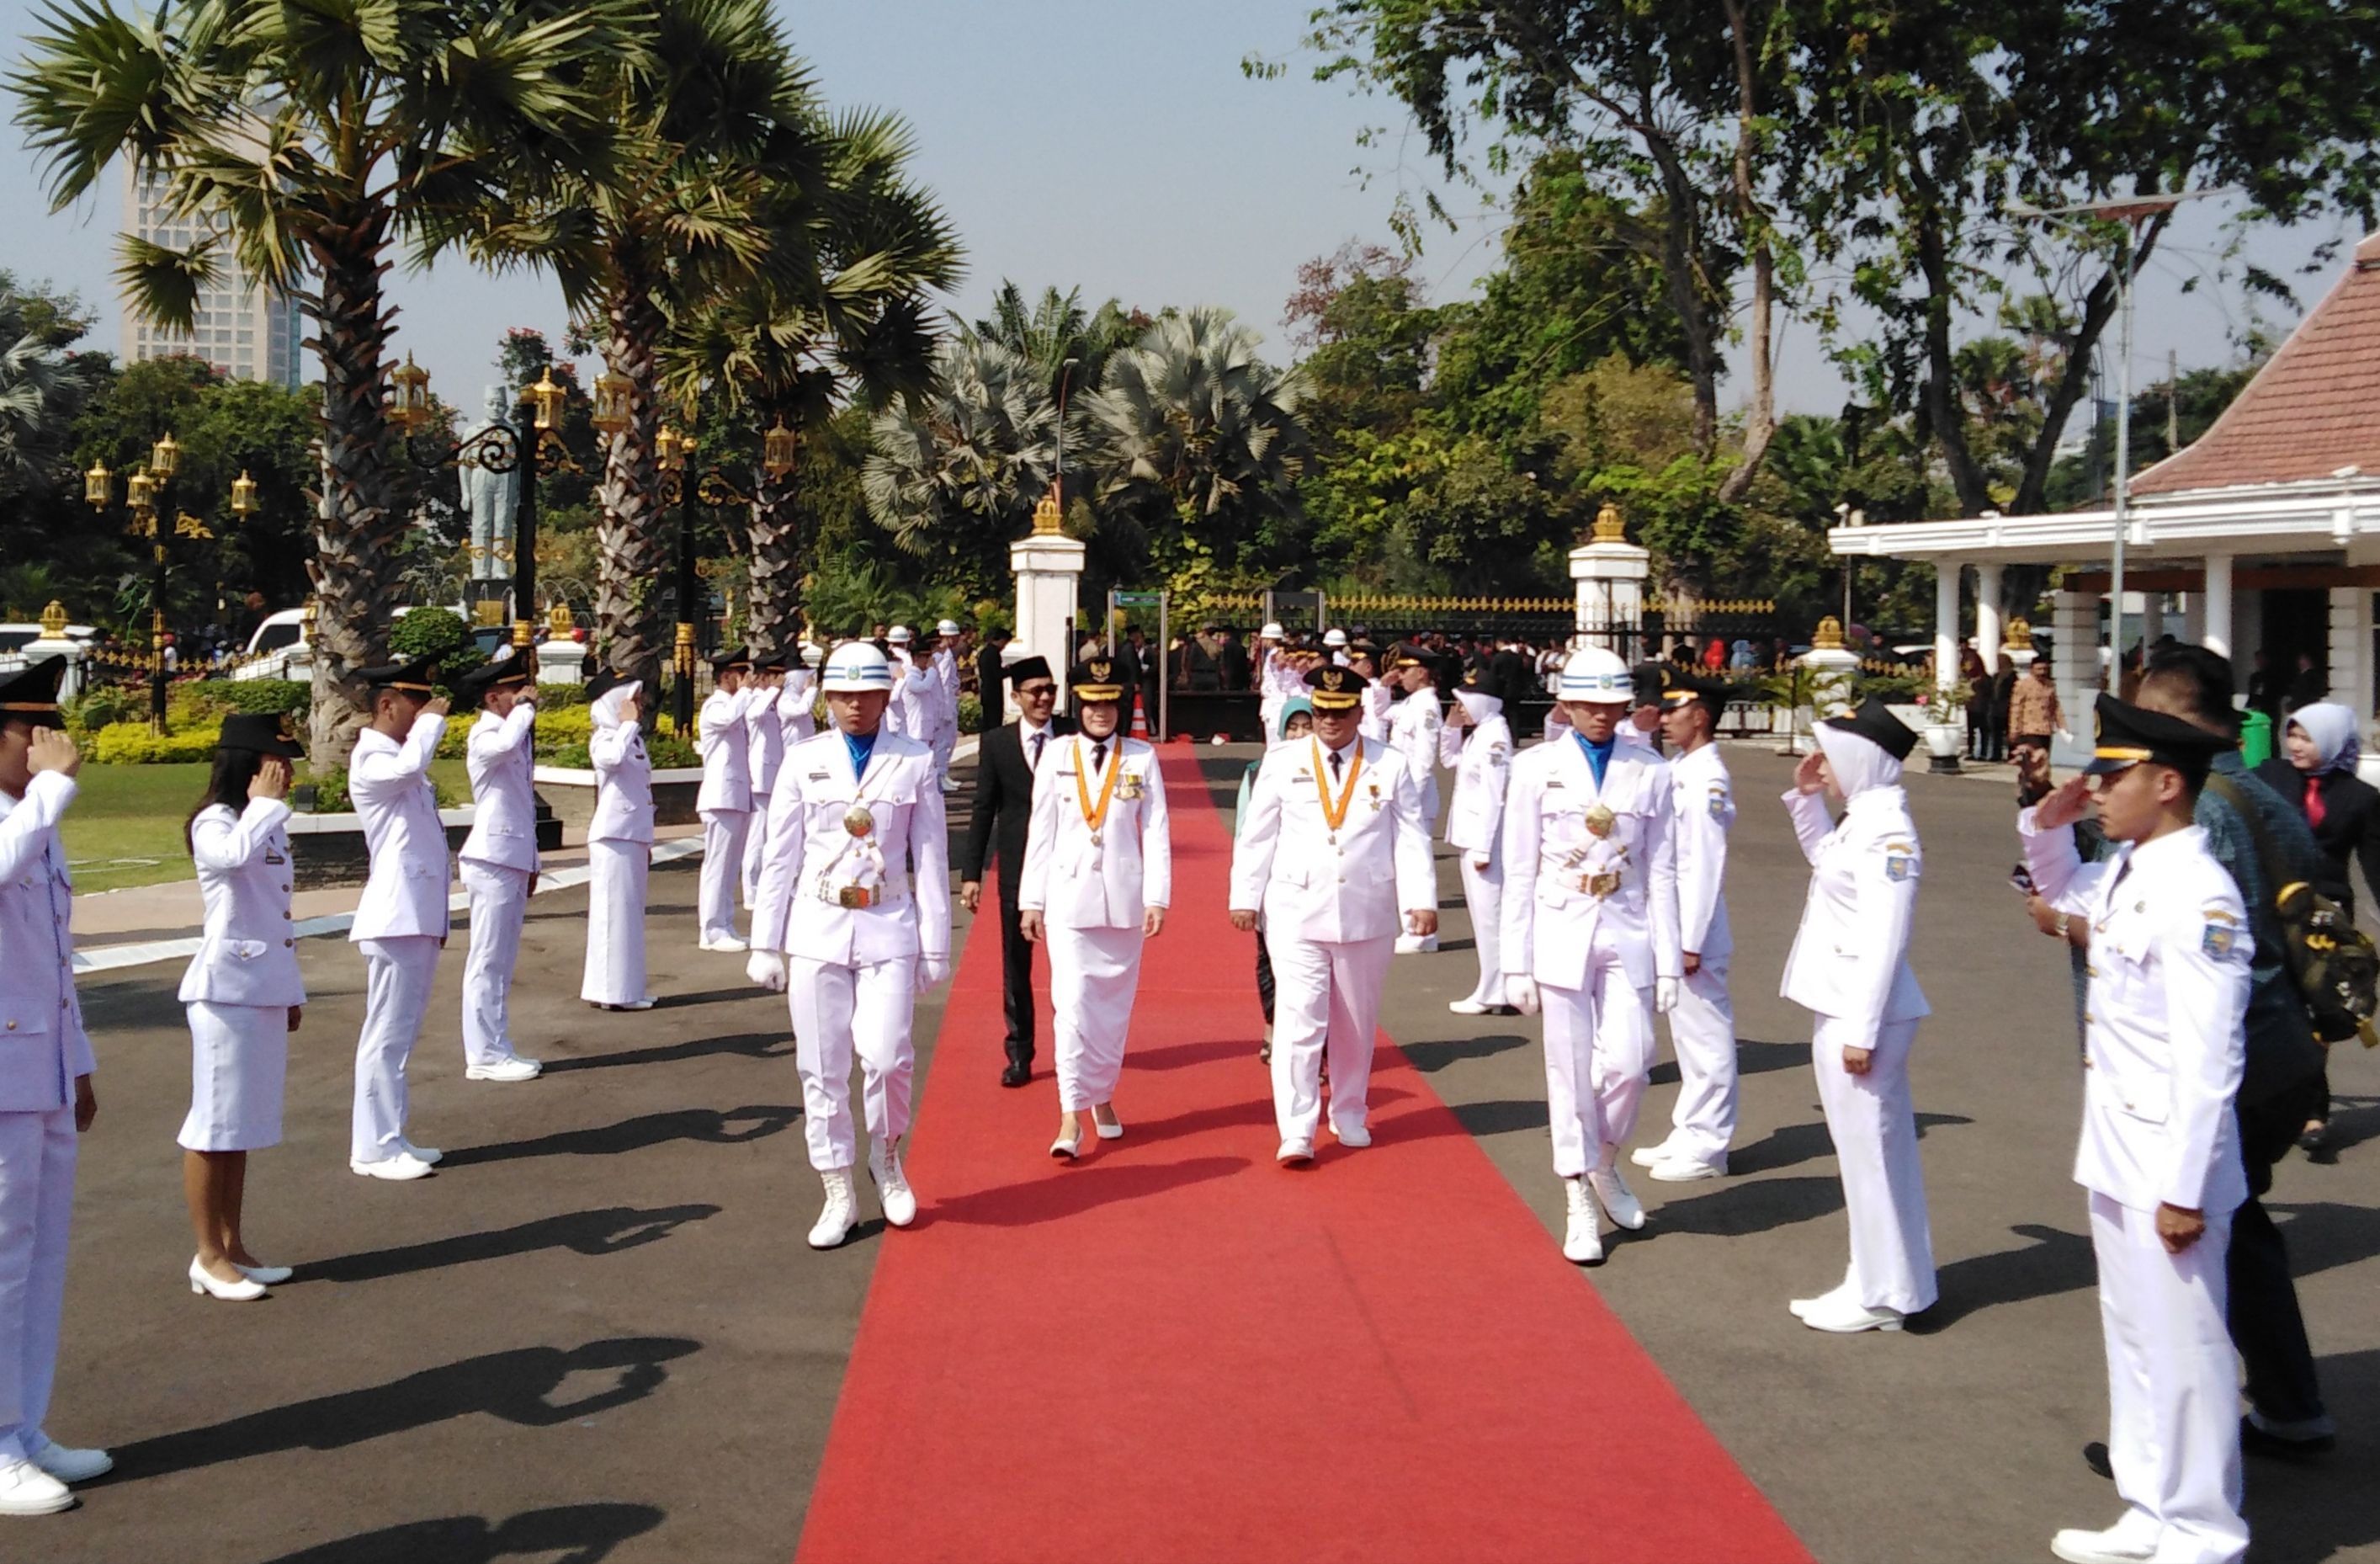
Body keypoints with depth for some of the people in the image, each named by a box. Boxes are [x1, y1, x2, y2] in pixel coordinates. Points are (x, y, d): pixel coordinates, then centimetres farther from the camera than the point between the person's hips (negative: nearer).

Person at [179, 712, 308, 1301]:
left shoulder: (267, 826, 16)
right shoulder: (214, 822, -12)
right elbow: (234, 854, -38)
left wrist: (293, 990, 20)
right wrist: (267, 803, -23)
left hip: (266, 991, 9)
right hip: (226, 990, -9)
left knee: (245, 1122, 14)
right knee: (216, 1121, -2)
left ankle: (233, 1246, 21)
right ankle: (209, 1257, 6)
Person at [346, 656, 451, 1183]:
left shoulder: (401, 760, 20)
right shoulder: (371, 759, -11)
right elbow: (409, 768, -36)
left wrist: (438, 919, 23)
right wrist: (431, 722, -17)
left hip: (420, 917, 10)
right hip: (395, 920, -10)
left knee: (403, 1033, 14)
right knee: (387, 1034, -5)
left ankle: (391, 1137, 20)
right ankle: (374, 1148, -1)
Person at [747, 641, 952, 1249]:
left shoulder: (916, 762, 2)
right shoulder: (803, 761, 4)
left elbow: (931, 857, 4)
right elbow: (780, 857, 6)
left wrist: (935, 946, 2)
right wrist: (766, 944, 5)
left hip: (888, 926, -1)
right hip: (817, 928, 1)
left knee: (887, 1055, -14)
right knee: (822, 1067, 3)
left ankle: (886, 1155, 16)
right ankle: (838, 1194, 16)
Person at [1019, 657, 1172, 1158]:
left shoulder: (1142, 758, 2)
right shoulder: (1057, 757, 2)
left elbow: (1156, 832, 1)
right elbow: (1041, 832, 4)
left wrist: (1157, 898, -4)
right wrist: (1031, 900, 3)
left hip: (1123, 899, 1)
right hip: (1069, 897, -1)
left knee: (1115, 1002, 11)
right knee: (1072, 1002, -8)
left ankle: (1103, 1097, 28)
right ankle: (1070, 1116, -8)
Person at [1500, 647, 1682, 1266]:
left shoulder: (1651, 770, 2)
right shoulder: (1537, 767, -1)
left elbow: (1662, 871, 4)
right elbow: (1520, 871, 0)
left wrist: (1668, 961, 1)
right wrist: (1517, 963, -2)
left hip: (1627, 935, 1)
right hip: (1562, 934, -1)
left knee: (1629, 1063, -6)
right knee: (1570, 1072, 3)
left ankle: (1604, 1162, 24)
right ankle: (1580, 1205, 16)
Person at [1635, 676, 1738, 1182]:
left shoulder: (1708, 778, -17)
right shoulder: (1677, 772, 10)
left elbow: (1707, 864, -20)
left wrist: (1691, 940, -20)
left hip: (1693, 930, -10)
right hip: (1667, 926, 10)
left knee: (1705, 1037, -1)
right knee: (1686, 1035, 16)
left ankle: (1707, 1146, 6)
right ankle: (1689, 1134, 26)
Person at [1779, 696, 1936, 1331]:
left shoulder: (1887, 831, -19)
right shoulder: (1860, 820, 9)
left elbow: (1883, 940, -22)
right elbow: (1824, 860, 32)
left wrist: (1861, 1030, -22)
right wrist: (1806, 798, 17)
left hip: (1861, 1013, -10)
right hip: (1841, 1009, 10)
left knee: (1870, 1153, 0)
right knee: (1873, 1152, 16)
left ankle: (1882, 1295, 10)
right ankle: (1882, 1285, 26)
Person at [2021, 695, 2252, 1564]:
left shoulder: (2198, 895, -21)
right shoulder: (2126, 874, 6)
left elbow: (2210, 1059, -22)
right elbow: (2061, 890, 30)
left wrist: (2184, 1189, -21)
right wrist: (2046, 826, 10)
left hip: (2168, 1167, -9)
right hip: (2117, 1157, 9)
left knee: (2181, 1353, 3)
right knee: (2134, 1342, 18)